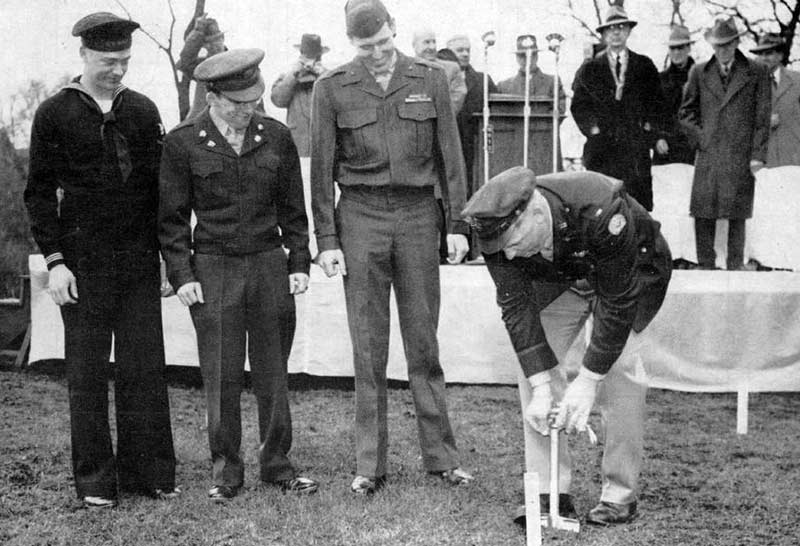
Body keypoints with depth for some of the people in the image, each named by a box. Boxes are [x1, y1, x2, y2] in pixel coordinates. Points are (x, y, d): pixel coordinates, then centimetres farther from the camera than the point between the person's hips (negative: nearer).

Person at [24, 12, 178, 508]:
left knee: (145, 368, 4)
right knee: (88, 373, 5)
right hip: (83, 266, -2)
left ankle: (147, 471, 15)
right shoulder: (55, 114, 0)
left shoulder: (144, 110, 8)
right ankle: (95, 480, 14)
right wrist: (55, 261, -8)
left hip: (140, 262, 3)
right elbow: (40, 193, 0)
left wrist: (170, 255, 7)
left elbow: (161, 185, 11)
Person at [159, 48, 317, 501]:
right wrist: (182, 275, -4)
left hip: (269, 264, 2)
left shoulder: (276, 137, 4)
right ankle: (226, 470, 14)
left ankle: (277, 463, 20)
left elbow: (293, 209, 11)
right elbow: (173, 218, 2)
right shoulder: (183, 143, -2)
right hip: (213, 270, -2)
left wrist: (299, 263, 6)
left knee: (273, 371, 8)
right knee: (222, 377, 1)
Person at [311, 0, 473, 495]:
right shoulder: (332, 89, 2)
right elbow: (322, 169, 4)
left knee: (424, 341, 6)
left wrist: (458, 224, 2)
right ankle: (370, 464, 10)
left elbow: (450, 156, 7)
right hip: (361, 216, 0)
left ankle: (440, 454, 15)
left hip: (418, 214, 1)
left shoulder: (430, 80, 5)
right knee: (368, 348, 3)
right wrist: (326, 239, 0)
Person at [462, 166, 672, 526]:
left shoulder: (602, 212, -43)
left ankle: (620, 494, -6)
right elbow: (516, 306, -24)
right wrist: (541, 387, -31)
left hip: (630, 270, -4)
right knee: (532, 358, -10)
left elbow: (618, 303, -35)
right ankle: (549, 491, -3)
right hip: (558, 278, 4)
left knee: (619, 365, -20)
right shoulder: (499, 229, -29)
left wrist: (587, 381, -35)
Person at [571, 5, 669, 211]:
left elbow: (657, 103, 12)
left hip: (636, 146, 0)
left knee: (639, 203, -5)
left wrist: (656, 134, 1)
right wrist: (592, 128, -7)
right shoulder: (589, 69, 12)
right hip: (602, 146, 0)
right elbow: (579, 105, 9)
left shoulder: (644, 66, 14)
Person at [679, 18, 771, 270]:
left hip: (741, 157, -1)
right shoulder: (699, 72, 10)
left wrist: (758, 154, -3)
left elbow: (762, 117, 3)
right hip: (708, 156, 2)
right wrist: (699, 137, 2)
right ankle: (706, 266, 8)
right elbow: (686, 111, 16)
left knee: (737, 215, 2)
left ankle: (735, 267, 10)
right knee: (703, 215, -1)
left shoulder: (757, 72, 5)